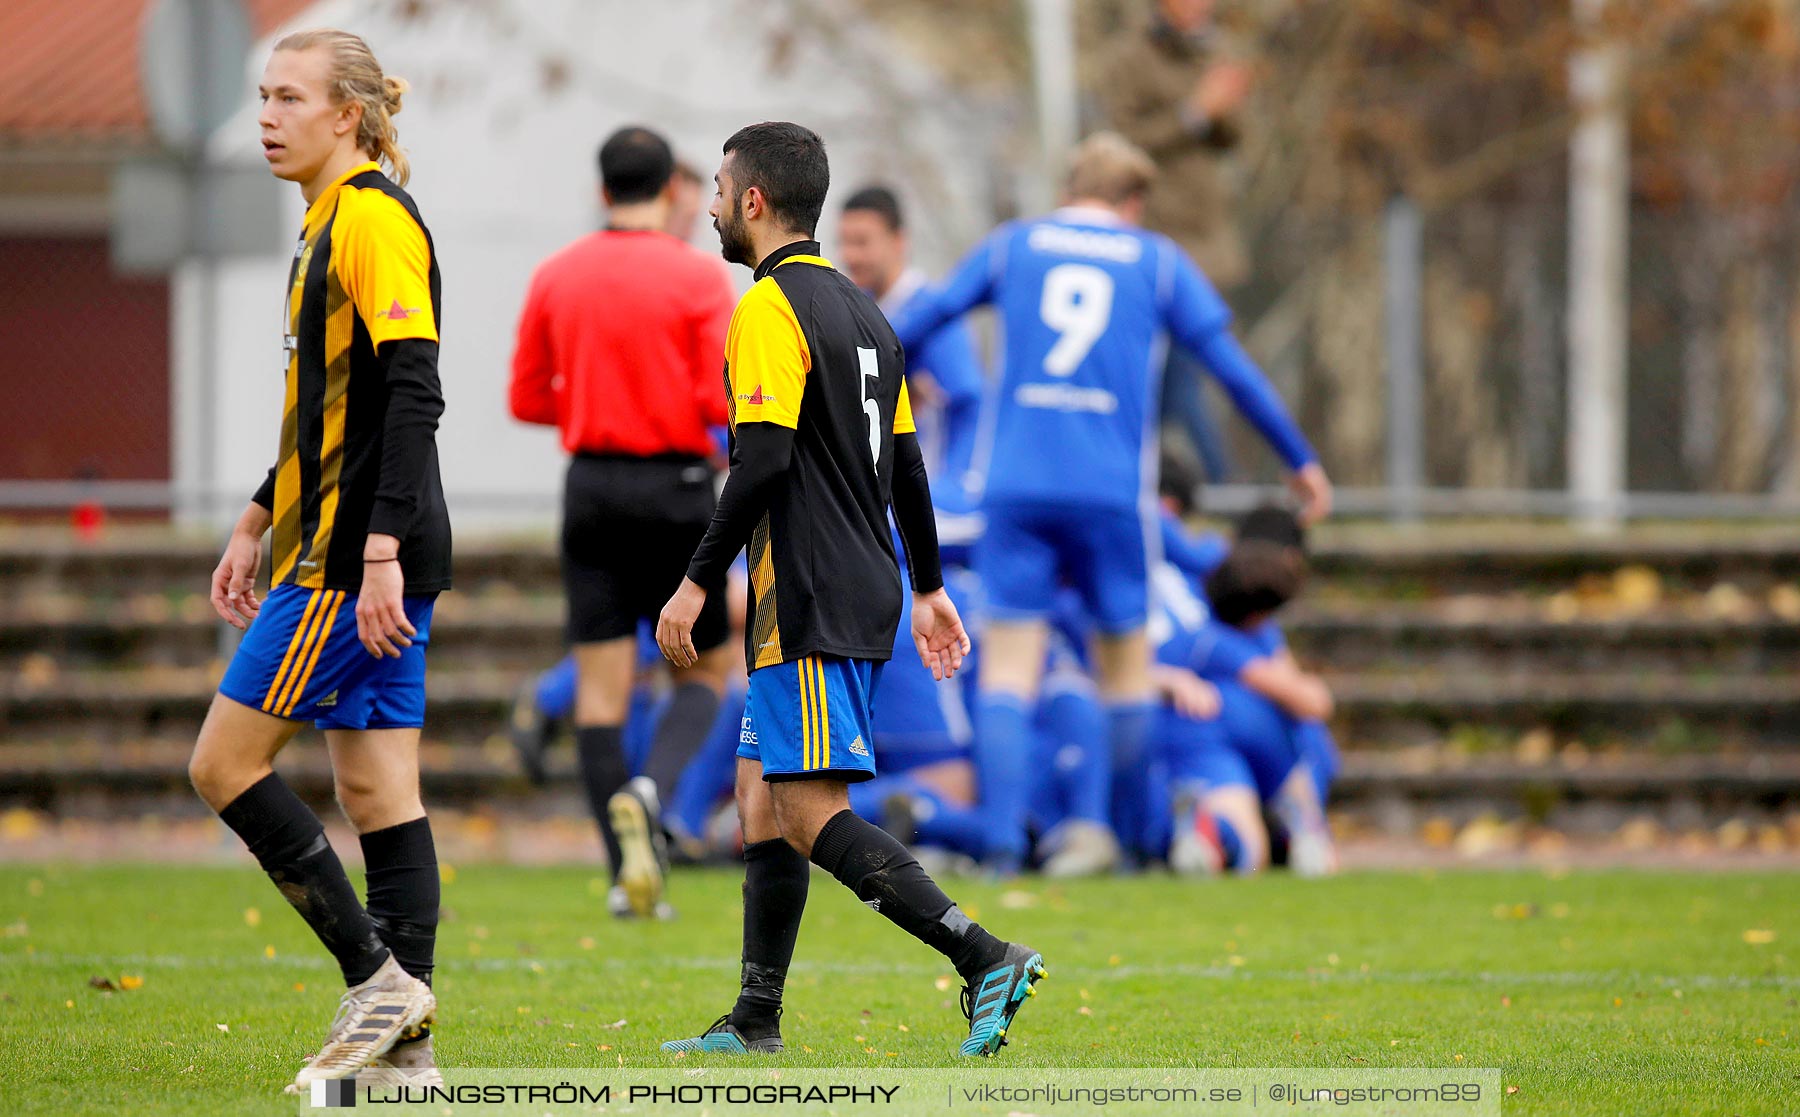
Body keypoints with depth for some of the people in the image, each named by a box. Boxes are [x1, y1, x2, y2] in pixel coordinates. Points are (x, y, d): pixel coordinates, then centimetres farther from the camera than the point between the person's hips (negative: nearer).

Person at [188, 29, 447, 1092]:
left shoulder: (374, 219, -13)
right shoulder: (331, 223, 17)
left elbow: (414, 393, -21)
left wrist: (380, 548, -26)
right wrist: (256, 524, 27)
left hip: (357, 554, -10)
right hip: (356, 552, 10)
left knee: (227, 760, -6)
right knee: (378, 788, 7)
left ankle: (379, 977, -5)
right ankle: (403, 1043, 6)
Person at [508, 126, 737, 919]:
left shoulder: (555, 277, 4)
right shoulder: (698, 278, -7)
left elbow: (527, 398, 8)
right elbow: (723, 403, -13)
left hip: (592, 487, 3)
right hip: (676, 483, -3)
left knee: (602, 683, 4)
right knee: (705, 669, 11)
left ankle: (627, 877, -1)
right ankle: (649, 791, -19)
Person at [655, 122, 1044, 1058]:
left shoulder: (769, 308, -11)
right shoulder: (862, 311, 17)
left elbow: (764, 461, -20)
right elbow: (906, 462, 21)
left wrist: (697, 583, -16)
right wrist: (929, 587, 26)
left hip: (810, 603, -10)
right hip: (868, 590, 10)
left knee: (810, 811, -13)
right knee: (761, 792, 13)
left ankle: (986, 960, -22)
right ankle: (754, 1023, 12)